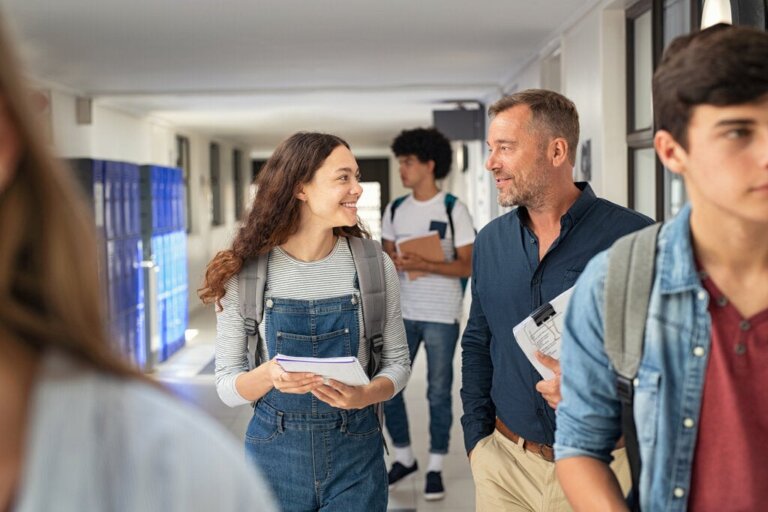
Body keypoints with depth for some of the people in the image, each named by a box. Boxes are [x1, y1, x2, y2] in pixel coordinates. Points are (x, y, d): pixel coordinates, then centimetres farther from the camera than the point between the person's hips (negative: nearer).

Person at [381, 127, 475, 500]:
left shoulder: (454, 210, -6)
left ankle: (435, 468, 17)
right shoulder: (394, 210, 8)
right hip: (401, 314, 5)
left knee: (438, 392, 4)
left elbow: (467, 266, -9)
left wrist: (424, 265, -21)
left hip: (441, 316, -5)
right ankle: (404, 457, 25)